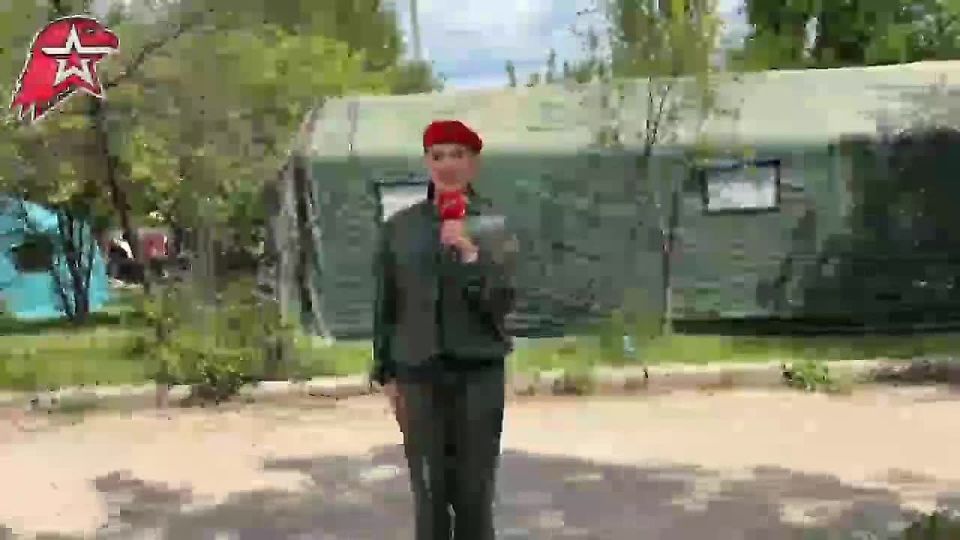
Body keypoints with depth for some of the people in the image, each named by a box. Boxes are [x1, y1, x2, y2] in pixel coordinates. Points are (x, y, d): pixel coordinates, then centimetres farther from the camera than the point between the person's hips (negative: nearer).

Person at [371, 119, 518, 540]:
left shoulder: (494, 225, -1)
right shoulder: (400, 227, 3)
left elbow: (501, 303, -8)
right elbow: (386, 305, 8)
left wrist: (470, 254, -22)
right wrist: (386, 376, 8)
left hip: (479, 373, -1)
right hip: (420, 375, 1)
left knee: (474, 495, 4)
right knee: (430, 497, 3)